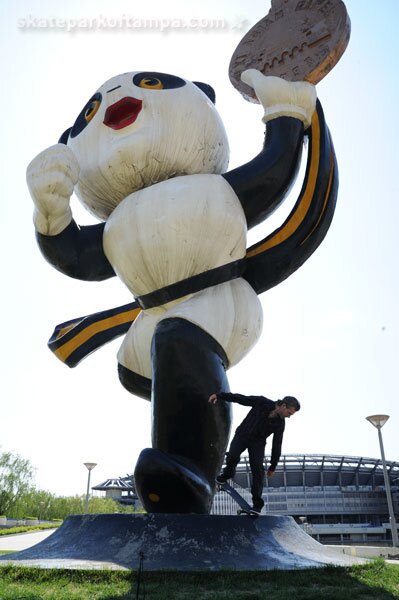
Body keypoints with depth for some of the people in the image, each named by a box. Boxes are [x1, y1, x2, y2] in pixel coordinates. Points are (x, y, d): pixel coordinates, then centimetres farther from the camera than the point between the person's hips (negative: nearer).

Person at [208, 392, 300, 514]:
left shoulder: (280, 424, -9)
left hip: (258, 442, 1)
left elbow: (276, 445, -1)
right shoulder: (262, 402, -17)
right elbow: (241, 398, -12)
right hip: (242, 434, -1)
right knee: (232, 456, -24)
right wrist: (219, 396, -14)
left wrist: (273, 467, 3)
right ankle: (228, 472, 11)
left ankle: (257, 503, -4)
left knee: (258, 469, -14)